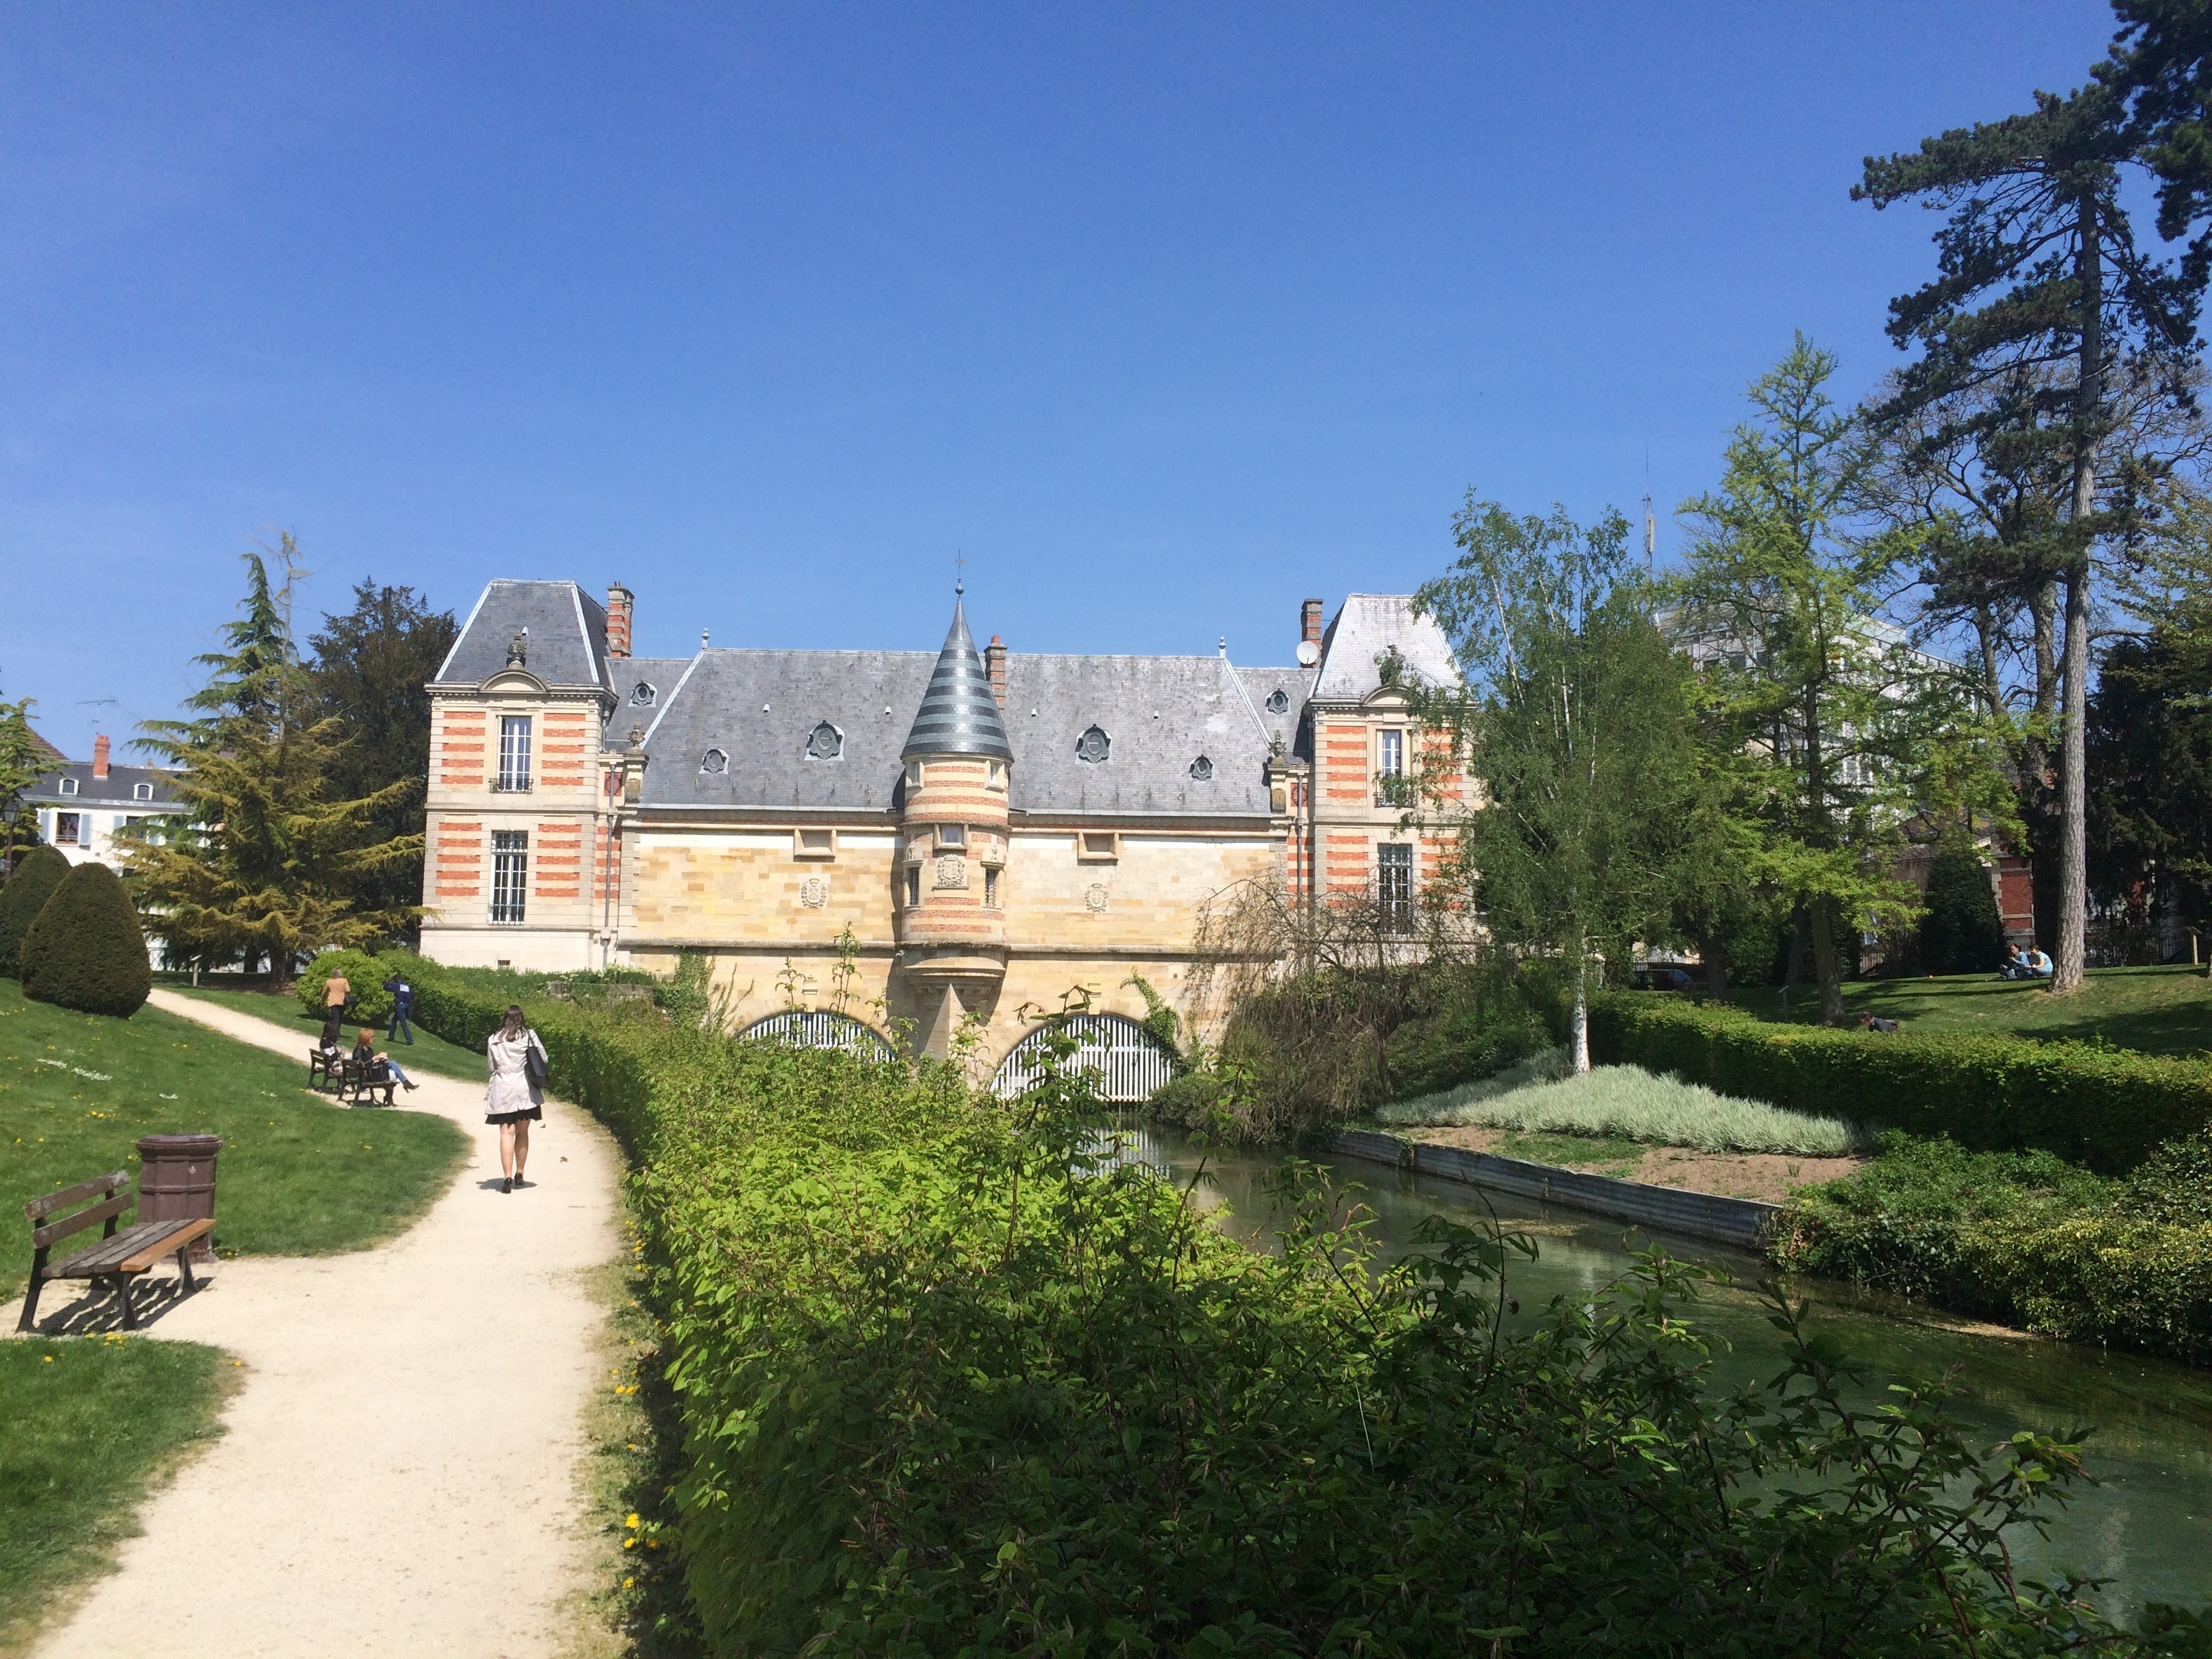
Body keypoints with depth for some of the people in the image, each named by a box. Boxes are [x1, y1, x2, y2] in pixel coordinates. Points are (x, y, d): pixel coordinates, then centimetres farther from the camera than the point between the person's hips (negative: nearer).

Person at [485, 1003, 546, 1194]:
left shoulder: (493, 1040, 4)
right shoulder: (528, 1035, 0)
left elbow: (492, 1067, 10)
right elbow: (543, 1058, 1)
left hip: (502, 1090, 0)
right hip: (525, 1089, 0)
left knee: (507, 1133, -5)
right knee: (523, 1133, 14)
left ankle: (507, 1177, -16)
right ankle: (519, 1175, 20)